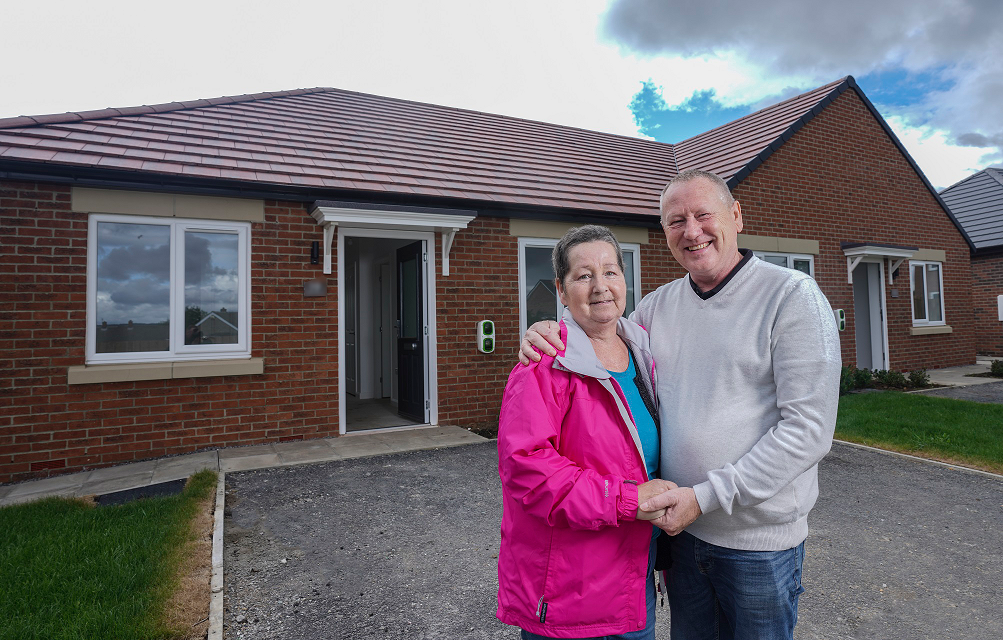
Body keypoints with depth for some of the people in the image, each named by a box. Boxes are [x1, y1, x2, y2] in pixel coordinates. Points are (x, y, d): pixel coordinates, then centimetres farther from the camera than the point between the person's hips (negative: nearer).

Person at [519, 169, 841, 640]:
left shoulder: (792, 296, -12)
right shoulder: (657, 306, 3)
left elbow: (808, 429, -17)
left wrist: (705, 496, -20)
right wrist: (547, 336, -10)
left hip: (758, 543, -4)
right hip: (681, 529, 4)